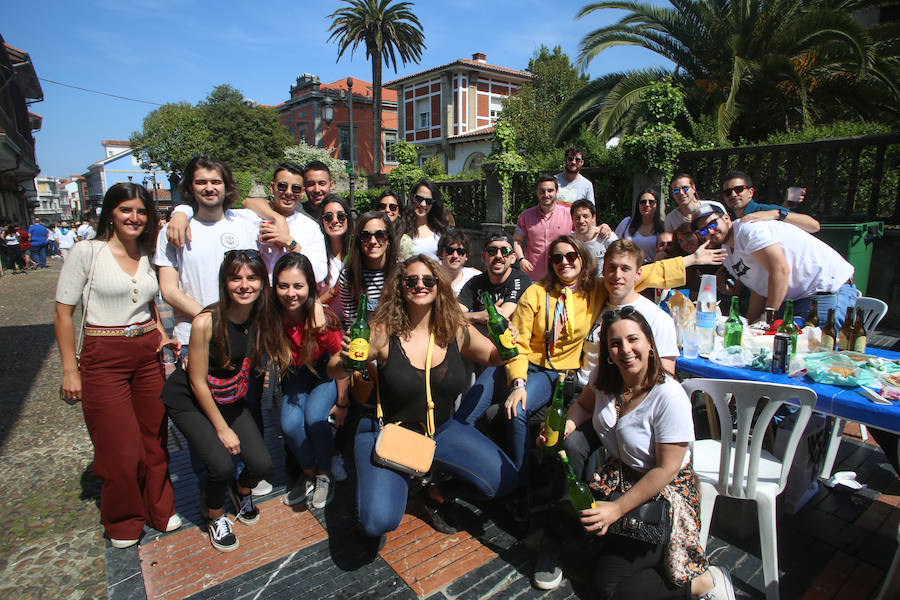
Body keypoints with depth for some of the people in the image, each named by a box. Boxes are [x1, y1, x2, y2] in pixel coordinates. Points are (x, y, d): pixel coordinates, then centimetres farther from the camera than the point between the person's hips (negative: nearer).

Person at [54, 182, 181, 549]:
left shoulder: (148, 254, 7)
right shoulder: (86, 252, -8)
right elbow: (63, 313, -6)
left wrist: (161, 335, 4)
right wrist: (70, 370, -8)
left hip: (148, 354, 4)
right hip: (104, 357, -4)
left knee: (154, 437, 12)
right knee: (119, 447, 5)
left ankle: (159, 508, 33)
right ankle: (122, 521, 30)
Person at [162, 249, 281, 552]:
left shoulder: (264, 319, -15)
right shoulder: (206, 322, -27)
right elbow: (197, 382, -18)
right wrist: (222, 428, -13)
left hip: (232, 400, 4)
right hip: (189, 401, -4)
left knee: (262, 464, -6)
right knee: (222, 466, -19)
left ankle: (242, 491, 32)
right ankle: (214, 516, 16)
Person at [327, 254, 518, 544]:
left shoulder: (456, 330, -6)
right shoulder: (383, 332, -15)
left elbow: (496, 357, 8)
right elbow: (334, 371, -10)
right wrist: (346, 361, -33)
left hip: (441, 430, 4)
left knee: (504, 479, -9)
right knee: (378, 522, -22)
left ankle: (438, 495, 18)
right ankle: (392, 482, 15)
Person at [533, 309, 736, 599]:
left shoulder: (670, 397, -27)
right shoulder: (604, 376, -9)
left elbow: (667, 470, -22)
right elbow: (584, 406, 9)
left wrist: (617, 509, -23)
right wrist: (564, 427, -14)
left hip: (664, 490, -6)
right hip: (619, 475, 7)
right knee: (570, 442, -18)